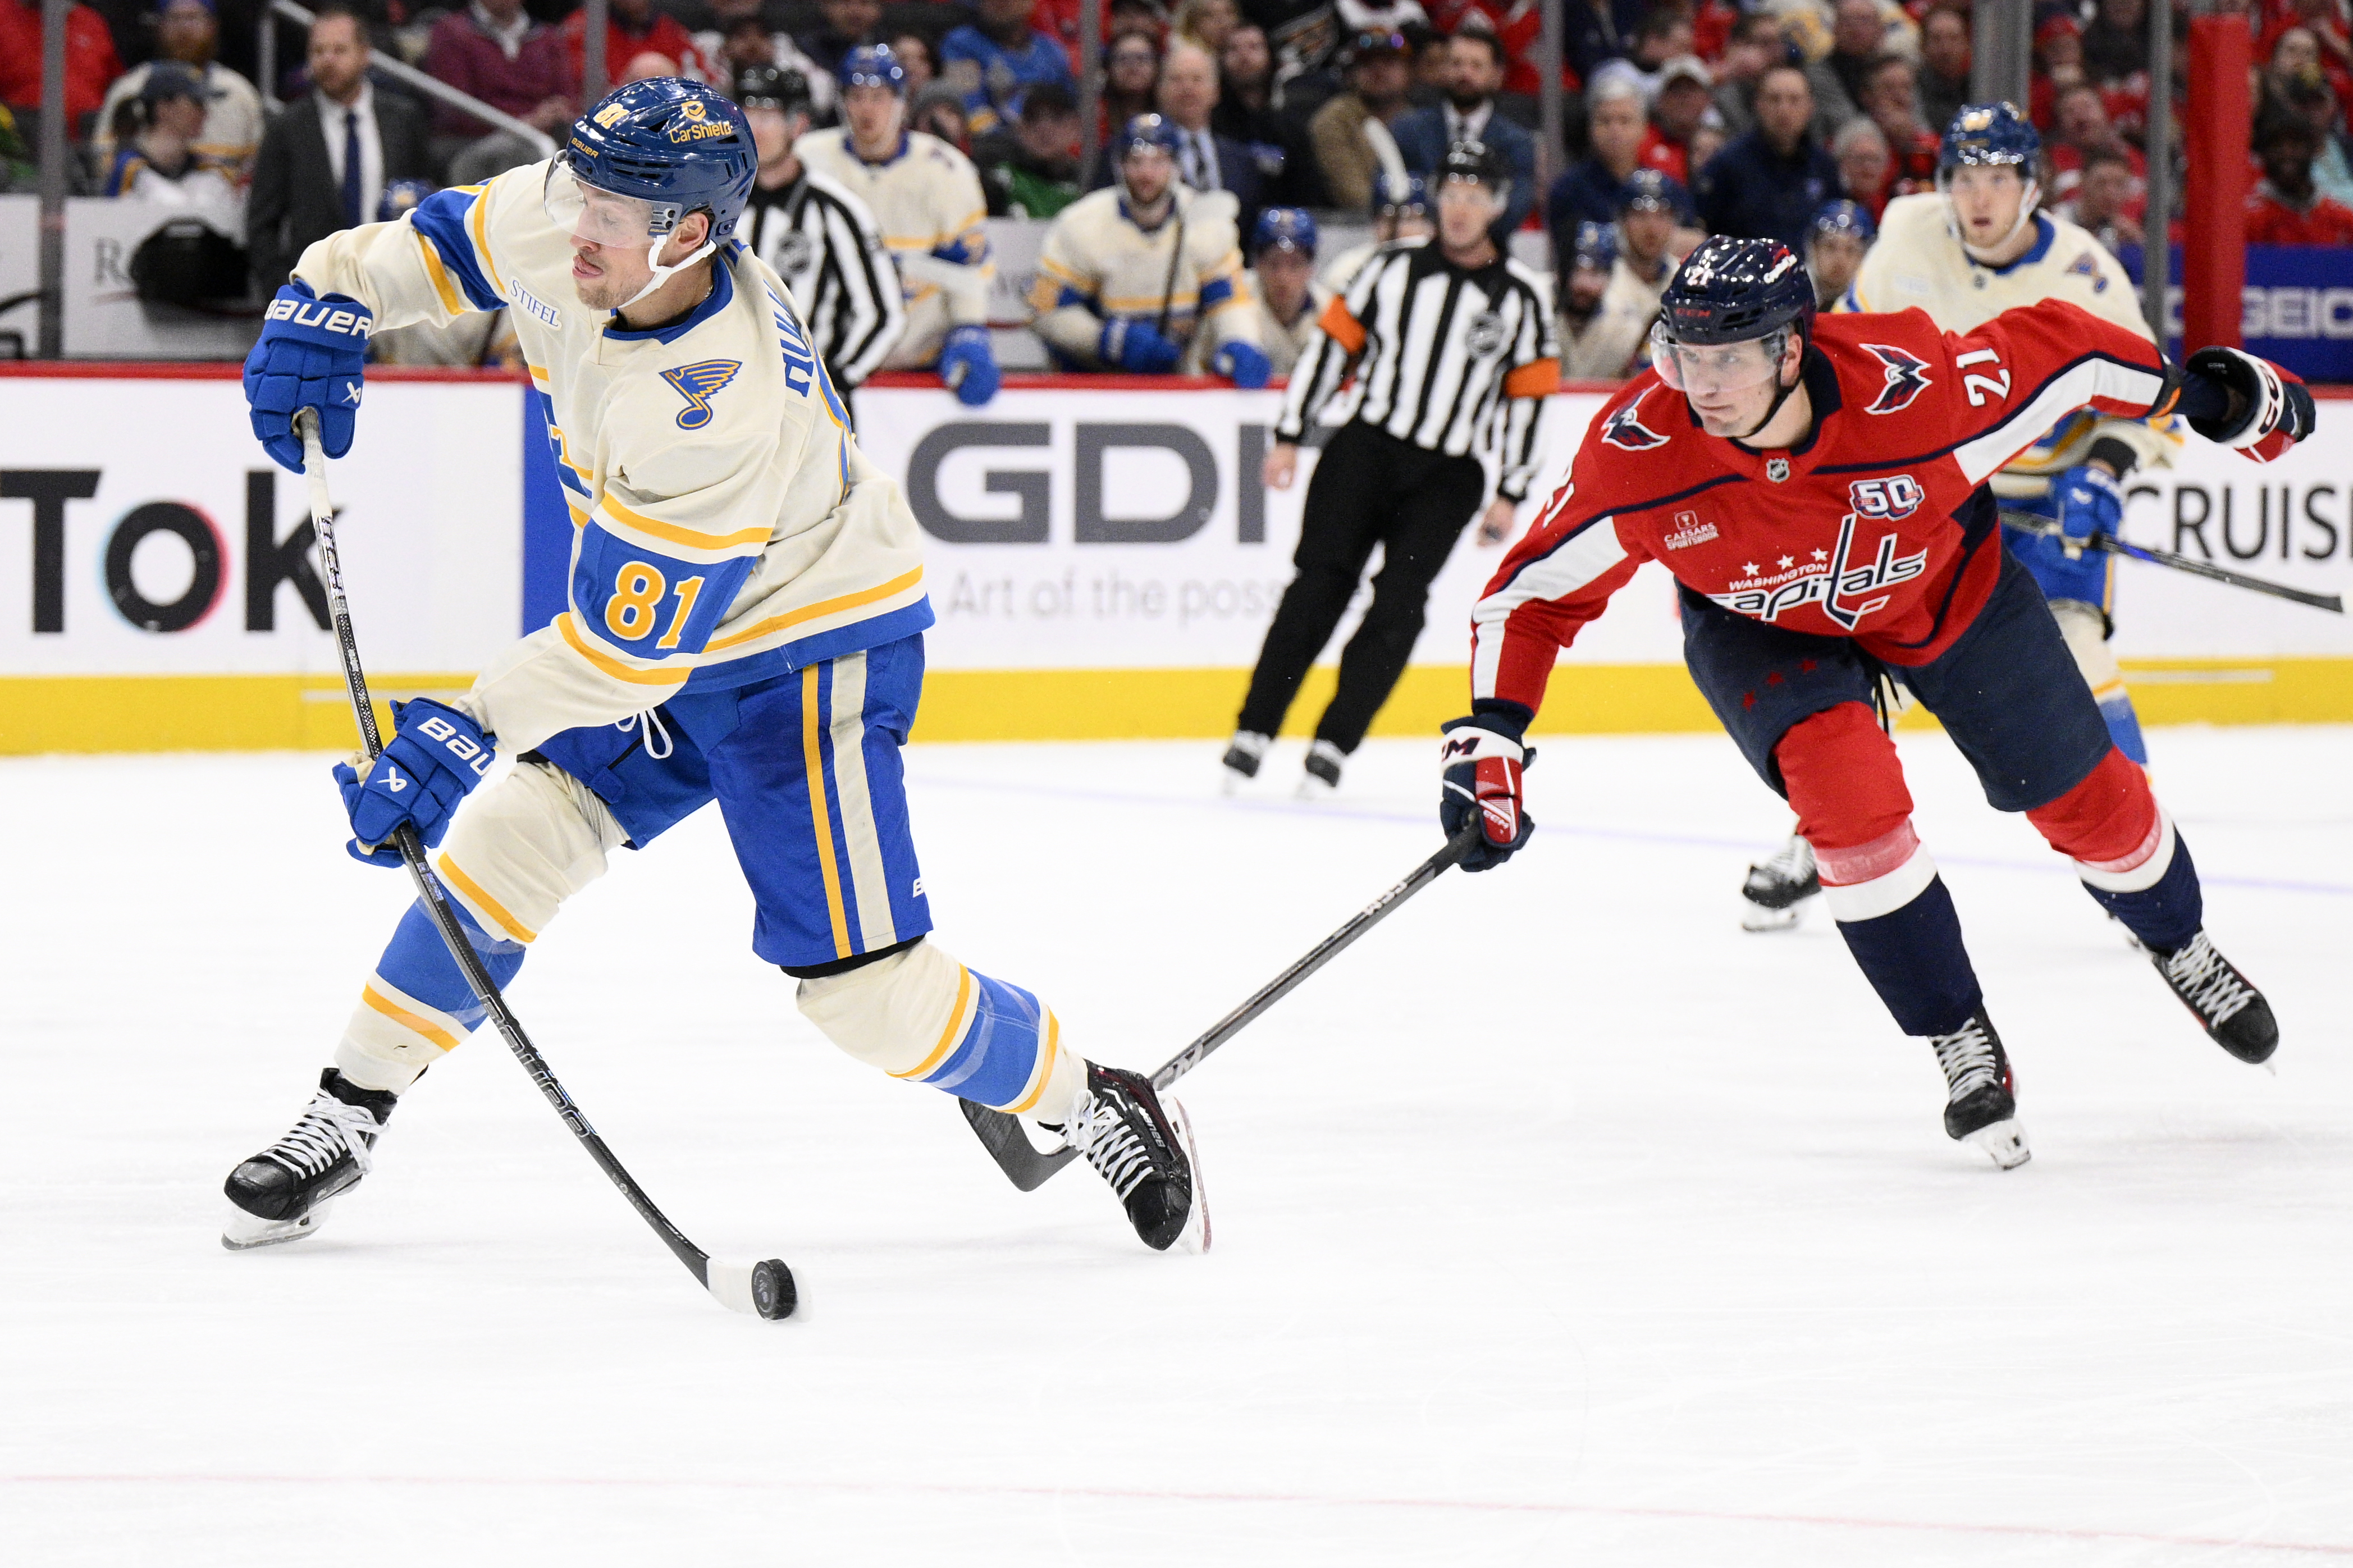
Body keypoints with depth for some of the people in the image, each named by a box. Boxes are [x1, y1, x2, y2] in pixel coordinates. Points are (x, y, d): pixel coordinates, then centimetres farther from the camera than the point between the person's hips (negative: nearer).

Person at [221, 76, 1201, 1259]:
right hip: (651, 625, 7)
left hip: (812, 648, -7)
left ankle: (1085, 1102, 12)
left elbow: (633, 642, -32)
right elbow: (446, 238, 7)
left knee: (862, 984, -10)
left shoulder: (723, 409, -37)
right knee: (518, 833, -5)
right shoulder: (556, 232, -17)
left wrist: (470, 729, -33)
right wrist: (329, 299, -7)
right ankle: (345, 1119, 4)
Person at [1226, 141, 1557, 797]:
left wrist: (1510, 494, 0)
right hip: (1364, 447, 0)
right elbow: (1333, 343, 7)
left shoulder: (1523, 297, 3)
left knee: (1397, 607, -12)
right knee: (1321, 583, -11)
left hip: (1446, 478, 0)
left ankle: (1333, 744, -8)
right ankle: (1253, 734, -11)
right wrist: (1289, 436, 3)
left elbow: (1528, 397, 4)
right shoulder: (1393, 267, 5)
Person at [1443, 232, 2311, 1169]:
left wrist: (2195, 391, -10)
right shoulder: (1636, 450, -34)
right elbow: (1534, 591, -20)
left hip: (1944, 584, 0)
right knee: (1845, 785, -26)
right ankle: (1961, 1046, -8)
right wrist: (1489, 741, -28)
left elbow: (2054, 351, -22)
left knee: (2083, 798, 8)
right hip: (1759, 628, 0)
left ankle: (2181, 949, 42)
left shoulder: (1912, 389, -39)